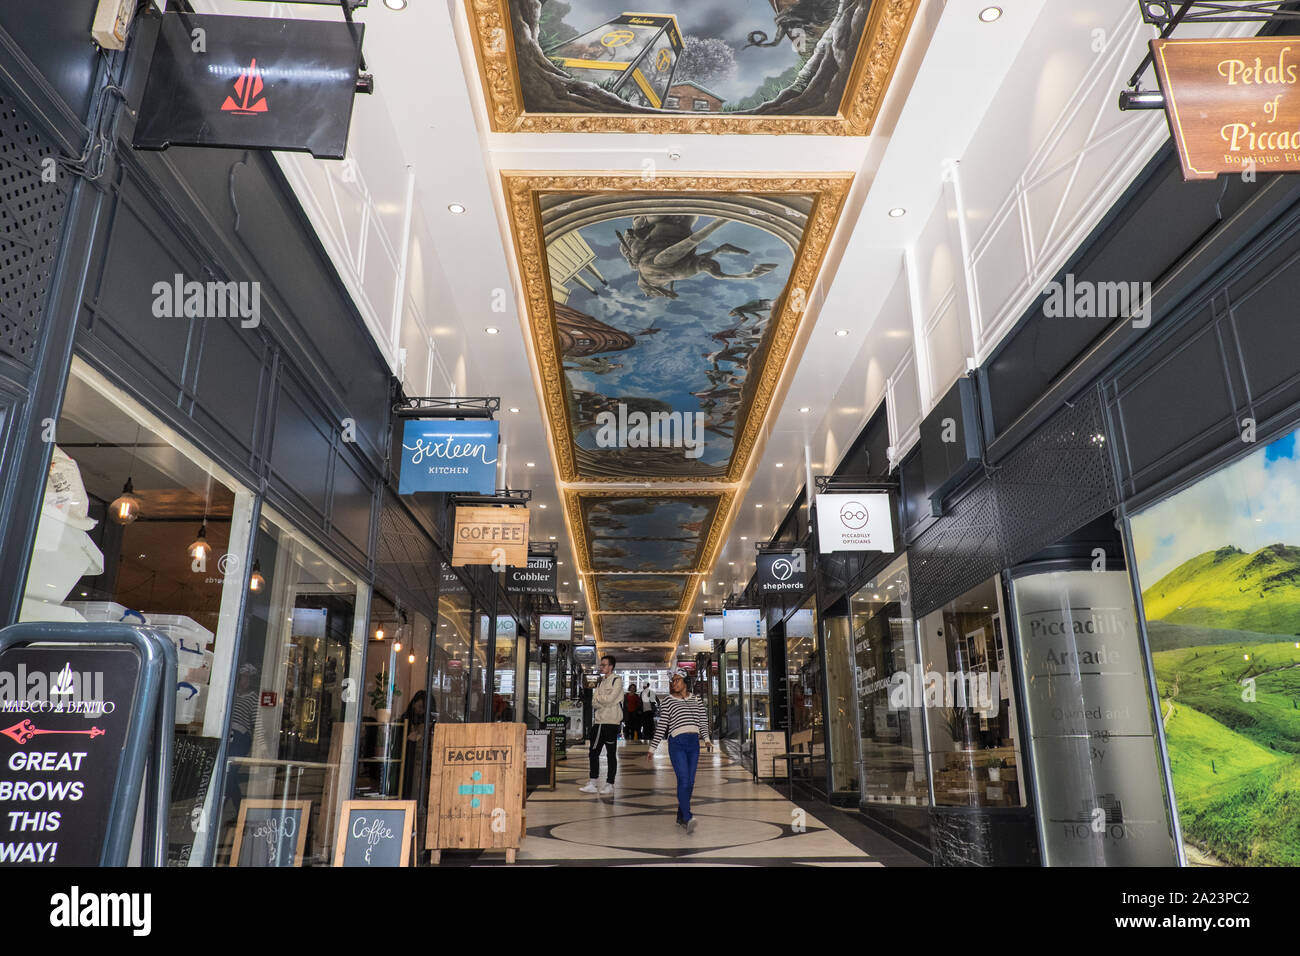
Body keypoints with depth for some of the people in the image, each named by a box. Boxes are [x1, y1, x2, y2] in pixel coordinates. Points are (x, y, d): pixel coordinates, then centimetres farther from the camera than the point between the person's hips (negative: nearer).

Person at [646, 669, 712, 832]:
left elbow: (703, 721, 10)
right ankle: (688, 818, -23)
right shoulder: (667, 701, 5)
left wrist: (706, 739, -7)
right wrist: (652, 748, 2)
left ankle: (681, 817, 19)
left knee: (690, 782, 5)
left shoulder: (697, 700, 15)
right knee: (683, 780, -16)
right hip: (676, 743, -4)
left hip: (694, 743, 4)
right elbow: (661, 726, 5)